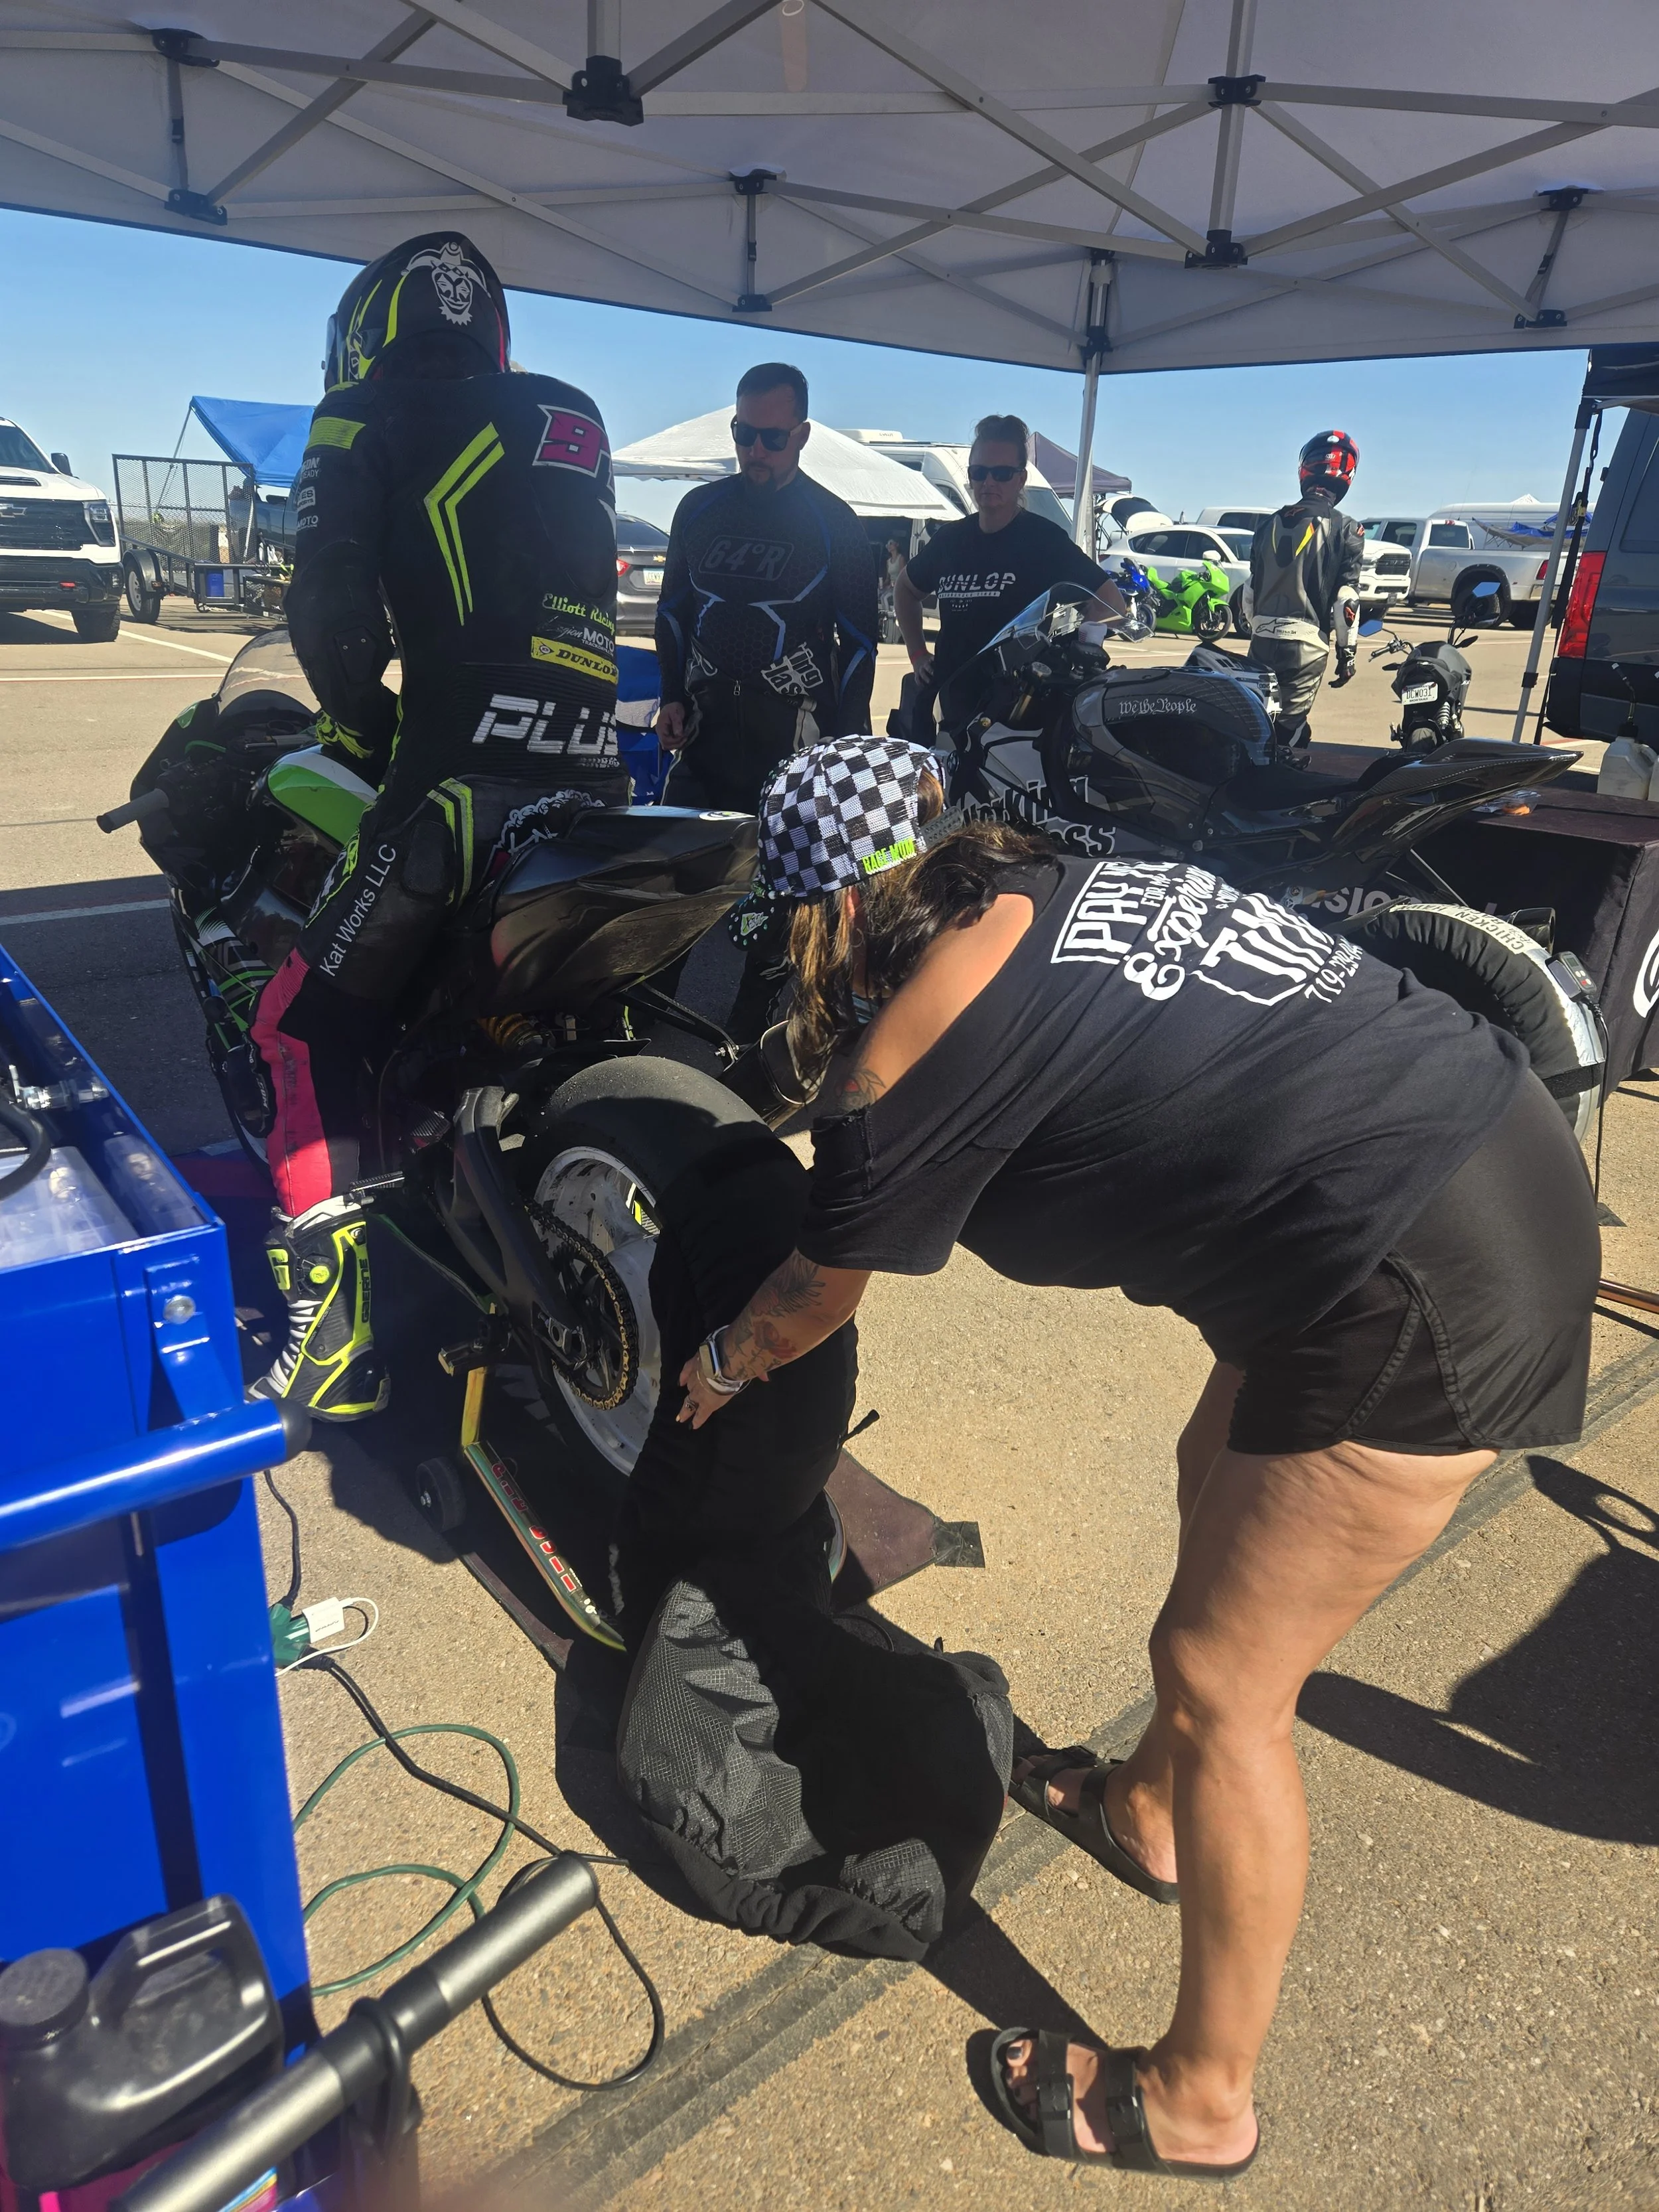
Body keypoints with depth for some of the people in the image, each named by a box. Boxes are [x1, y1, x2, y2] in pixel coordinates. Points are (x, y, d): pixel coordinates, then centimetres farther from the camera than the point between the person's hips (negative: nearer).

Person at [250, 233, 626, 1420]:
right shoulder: (574, 417, 24)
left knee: (311, 1025, 4)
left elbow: (334, 604, -3)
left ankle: (333, 1329, -2)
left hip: (469, 775, -6)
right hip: (596, 774, 7)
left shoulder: (366, 421, 7)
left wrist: (362, 722, 15)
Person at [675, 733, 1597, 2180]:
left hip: (1425, 1296, -10)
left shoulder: (914, 1045, -10)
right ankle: (1149, 1808, 50)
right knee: (1219, 1468, 26)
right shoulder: (1064, 893, 13)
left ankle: (1197, 2106, 29)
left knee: (1221, 1683, 6)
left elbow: (817, 1296, 6)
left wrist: (723, 1364, 27)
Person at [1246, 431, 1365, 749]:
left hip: (1263, 639, 4)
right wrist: (1347, 651, 0)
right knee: (1289, 729, -1)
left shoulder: (1272, 524, 11)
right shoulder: (1345, 530, -4)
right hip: (1306, 643, -4)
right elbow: (1346, 599, -7)